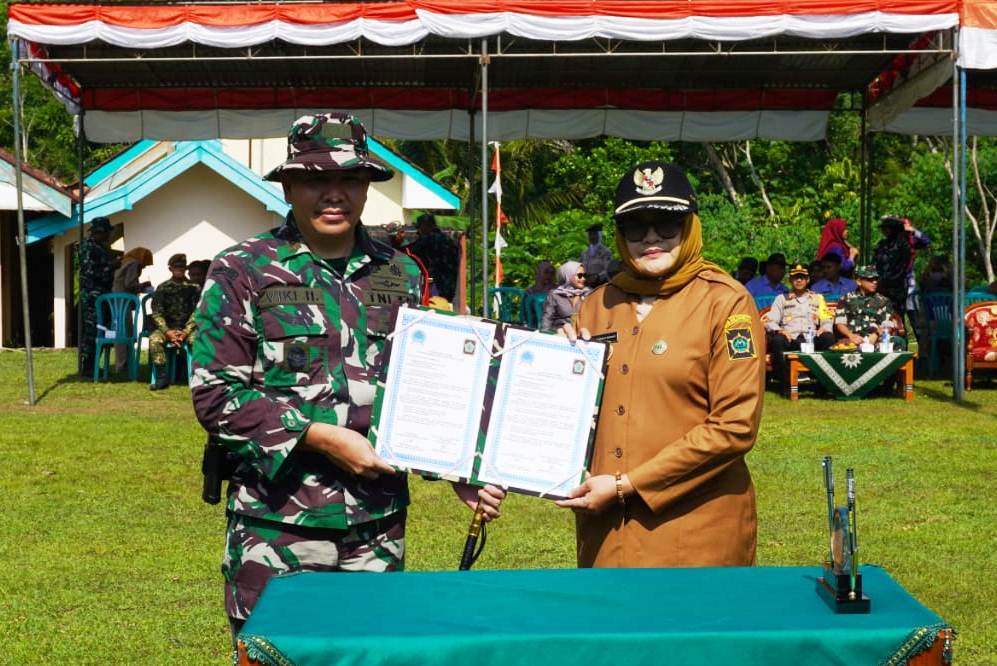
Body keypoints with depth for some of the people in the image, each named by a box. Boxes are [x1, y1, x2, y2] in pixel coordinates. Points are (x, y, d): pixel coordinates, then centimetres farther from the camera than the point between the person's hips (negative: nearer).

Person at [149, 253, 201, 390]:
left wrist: (185, 332, -14)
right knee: (154, 339, -30)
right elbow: (157, 313, 1)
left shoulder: (194, 288, 6)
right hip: (167, 327, 1)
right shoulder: (162, 288, 8)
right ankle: (162, 376, -26)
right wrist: (168, 332, -14)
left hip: (187, 327, -1)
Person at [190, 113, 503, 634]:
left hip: (379, 527, 4)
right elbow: (215, 395, -9)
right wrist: (321, 436, -16)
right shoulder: (242, 272, -3)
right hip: (277, 528, -4)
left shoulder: (401, 275, 10)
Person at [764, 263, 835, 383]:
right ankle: (784, 381, -29)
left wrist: (824, 328, -11)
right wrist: (779, 330, -15)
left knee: (828, 338, -31)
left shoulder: (817, 298, 23)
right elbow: (770, 321, 7)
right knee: (777, 341, -36)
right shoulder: (781, 298, 18)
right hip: (790, 340, -1)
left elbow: (827, 321, 14)